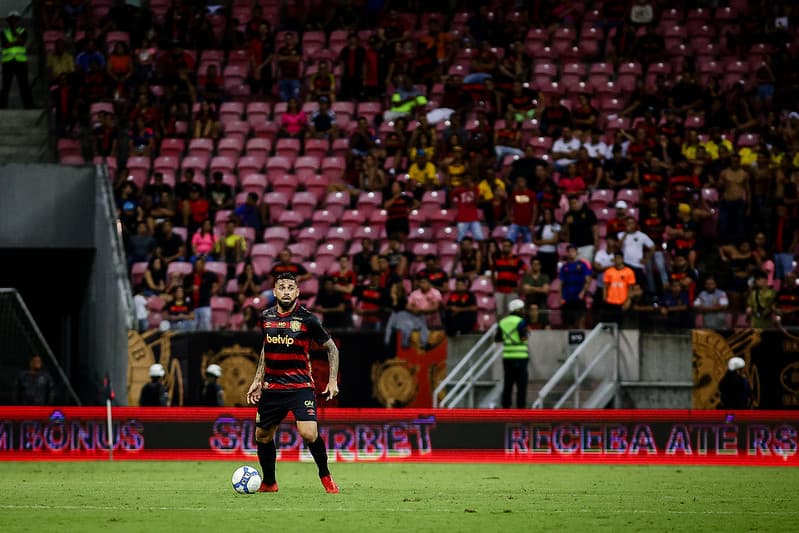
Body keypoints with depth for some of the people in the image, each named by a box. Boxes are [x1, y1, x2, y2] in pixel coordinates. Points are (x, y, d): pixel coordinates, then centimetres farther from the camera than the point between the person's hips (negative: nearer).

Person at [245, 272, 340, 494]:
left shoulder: (306, 319, -9)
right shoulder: (266, 317, 5)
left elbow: (332, 348, 2)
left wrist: (333, 381, -3)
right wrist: (258, 380, 18)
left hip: (300, 386, -5)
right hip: (272, 388, 5)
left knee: (309, 434, -21)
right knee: (262, 435, 10)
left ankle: (325, 475, 2)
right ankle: (269, 483, 30)